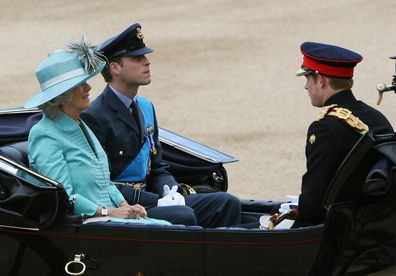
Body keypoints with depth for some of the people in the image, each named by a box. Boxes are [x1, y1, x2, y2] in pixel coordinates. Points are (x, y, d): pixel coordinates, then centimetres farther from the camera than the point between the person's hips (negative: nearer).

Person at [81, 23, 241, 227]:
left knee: (227, 203, -5)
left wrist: (170, 192, -1)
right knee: (183, 216, -32)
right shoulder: (94, 117, -13)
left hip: (147, 199, 9)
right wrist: (156, 201, -20)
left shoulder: (145, 108, 16)